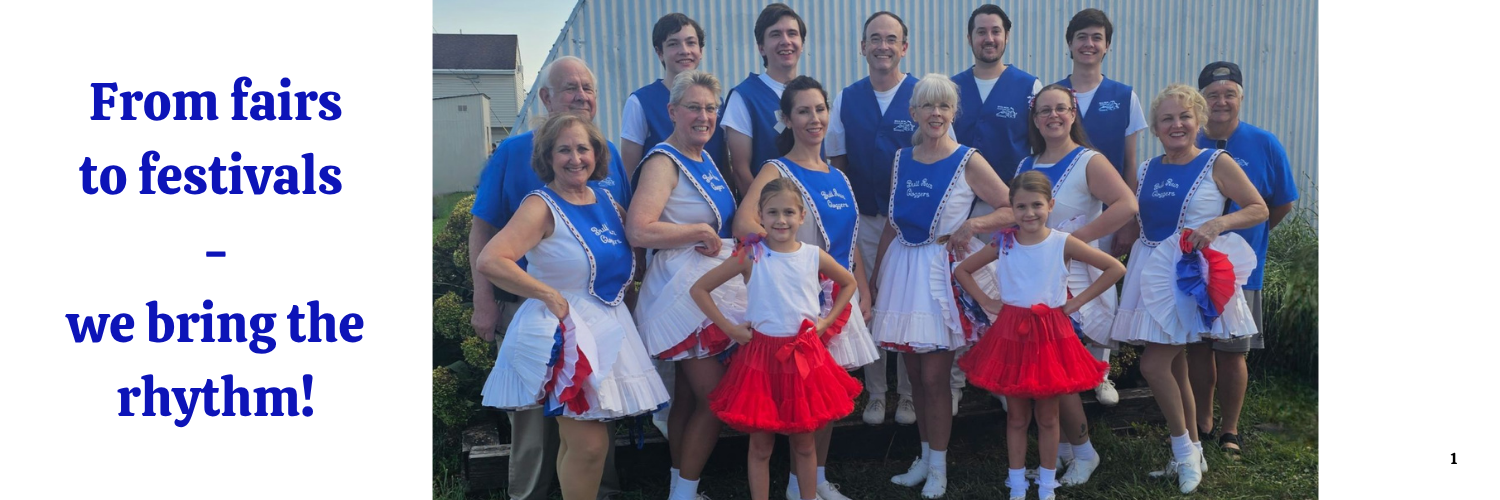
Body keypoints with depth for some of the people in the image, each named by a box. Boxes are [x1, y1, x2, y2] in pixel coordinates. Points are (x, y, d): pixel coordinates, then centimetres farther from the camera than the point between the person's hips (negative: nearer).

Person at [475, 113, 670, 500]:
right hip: (564, 333, -6)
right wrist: (552, 297, -20)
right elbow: (490, 261, -24)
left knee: (580, 442, 13)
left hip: (609, 331, 6)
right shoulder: (542, 206, -11)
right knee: (589, 444, -9)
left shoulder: (606, 200, 9)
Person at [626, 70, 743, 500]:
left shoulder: (704, 158, 12)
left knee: (689, 396, 14)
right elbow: (639, 230, -29)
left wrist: (716, 236, 7)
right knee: (716, 398, -6)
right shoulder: (663, 162, -15)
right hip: (685, 291, -8)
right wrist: (702, 232, -19)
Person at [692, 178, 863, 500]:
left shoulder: (814, 256, -1)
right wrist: (730, 329, -7)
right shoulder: (751, 255, -8)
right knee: (761, 445, 7)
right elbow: (699, 289, -5)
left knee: (804, 443, 13)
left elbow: (849, 283, 18)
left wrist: (828, 320, 7)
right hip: (761, 356, -2)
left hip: (805, 356, 2)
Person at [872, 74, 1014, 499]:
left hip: (943, 271, -4)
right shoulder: (902, 159, 8)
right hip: (902, 269, 4)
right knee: (915, 373, 10)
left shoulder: (968, 161, -5)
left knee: (934, 376, -2)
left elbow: (1013, 210, -5)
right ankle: (925, 457, 26)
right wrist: (876, 276, 14)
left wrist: (972, 224, -20)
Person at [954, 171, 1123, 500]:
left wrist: (1078, 301, -7)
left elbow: (1116, 269, -6)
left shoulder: (1063, 243, -8)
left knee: (1047, 416, 10)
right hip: (1012, 334, 1)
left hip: (1051, 335, -1)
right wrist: (986, 302, 0)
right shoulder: (1004, 244, -2)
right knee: (1017, 416, 11)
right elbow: (962, 270, 10)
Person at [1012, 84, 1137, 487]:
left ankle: (1082, 451, 14)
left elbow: (1127, 205, -20)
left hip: (1073, 282, -6)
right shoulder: (1026, 167, 13)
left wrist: (1074, 238, -21)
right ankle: (1060, 448, 23)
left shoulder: (1089, 162, -6)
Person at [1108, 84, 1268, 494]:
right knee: (1174, 365, 12)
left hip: (1191, 274, -6)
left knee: (1154, 364, -11)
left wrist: (1219, 223, -18)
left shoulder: (1217, 164, -5)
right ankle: (1192, 452, 27)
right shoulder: (1141, 173, 9)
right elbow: (1129, 227, 17)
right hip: (1152, 272, 6)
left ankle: (1184, 449, 7)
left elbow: (1259, 209, -3)